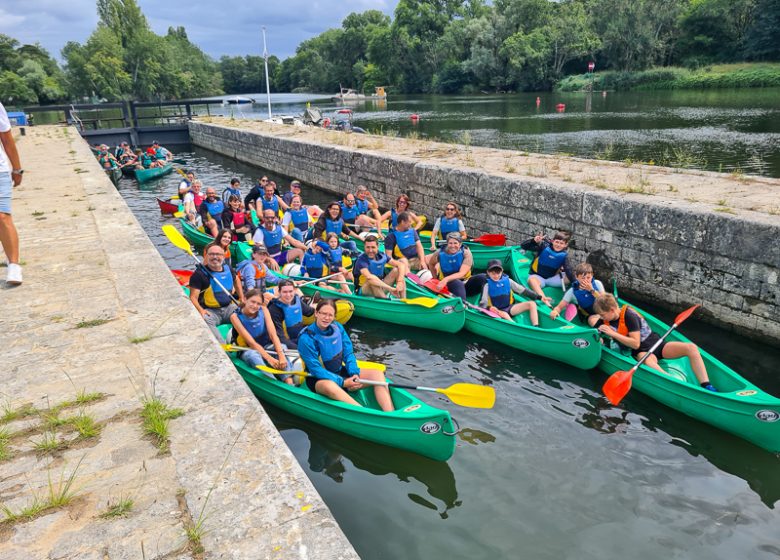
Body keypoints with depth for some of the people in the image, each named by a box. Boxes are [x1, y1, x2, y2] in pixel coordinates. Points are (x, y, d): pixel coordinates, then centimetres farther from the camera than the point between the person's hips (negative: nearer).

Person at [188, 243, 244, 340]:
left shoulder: (228, 269, 10)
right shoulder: (200, 273, -5)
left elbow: (236, 281, 32)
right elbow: (193, 297, -10)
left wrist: (242, 299, 22)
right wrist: (200, 310, -29)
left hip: (229, 307, 5)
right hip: (210, 310, -4)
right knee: (204, 320, -37)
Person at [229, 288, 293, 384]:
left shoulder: (263, 310, -9)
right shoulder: (236, 316, -17)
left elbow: (273, 335, -18)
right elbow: (251, 343, -22)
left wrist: (281, 355, -34)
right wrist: (269, 359, -35)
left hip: (266, 347, 3)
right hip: (248, 350, -3)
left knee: (281, 347, -29)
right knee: (253, 354, -37)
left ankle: (289, 384, -45)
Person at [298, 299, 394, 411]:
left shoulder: (337, 327, -2)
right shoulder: (306, 338, -18)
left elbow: (348, 353, 3)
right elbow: (315, 369, -19)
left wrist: (354, 374, -15)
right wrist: (342, 382, -23)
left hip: (340, 372, 6)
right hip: (319, 379, -6)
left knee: (377, 374, -13)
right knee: (329, 386, -42)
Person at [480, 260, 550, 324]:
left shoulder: (507, 280, 5)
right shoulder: (487, 285, -6)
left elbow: (522, 290, 8)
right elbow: (483, 304, -12)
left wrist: (539, 297, 2)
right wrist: (489, 308, -37)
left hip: (509, 308, 5)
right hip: (497, 311, -5)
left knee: (532, 304, -10)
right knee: (504, 315, -39)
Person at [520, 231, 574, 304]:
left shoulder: (564, 255, -6)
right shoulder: (544, 246, -11)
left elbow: (568, 271, -14)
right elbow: (523, 246, -14)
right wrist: (534, 241, -34)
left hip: (552, 278, 4)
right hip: (537, 276, -4)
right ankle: (544, 299, -54)